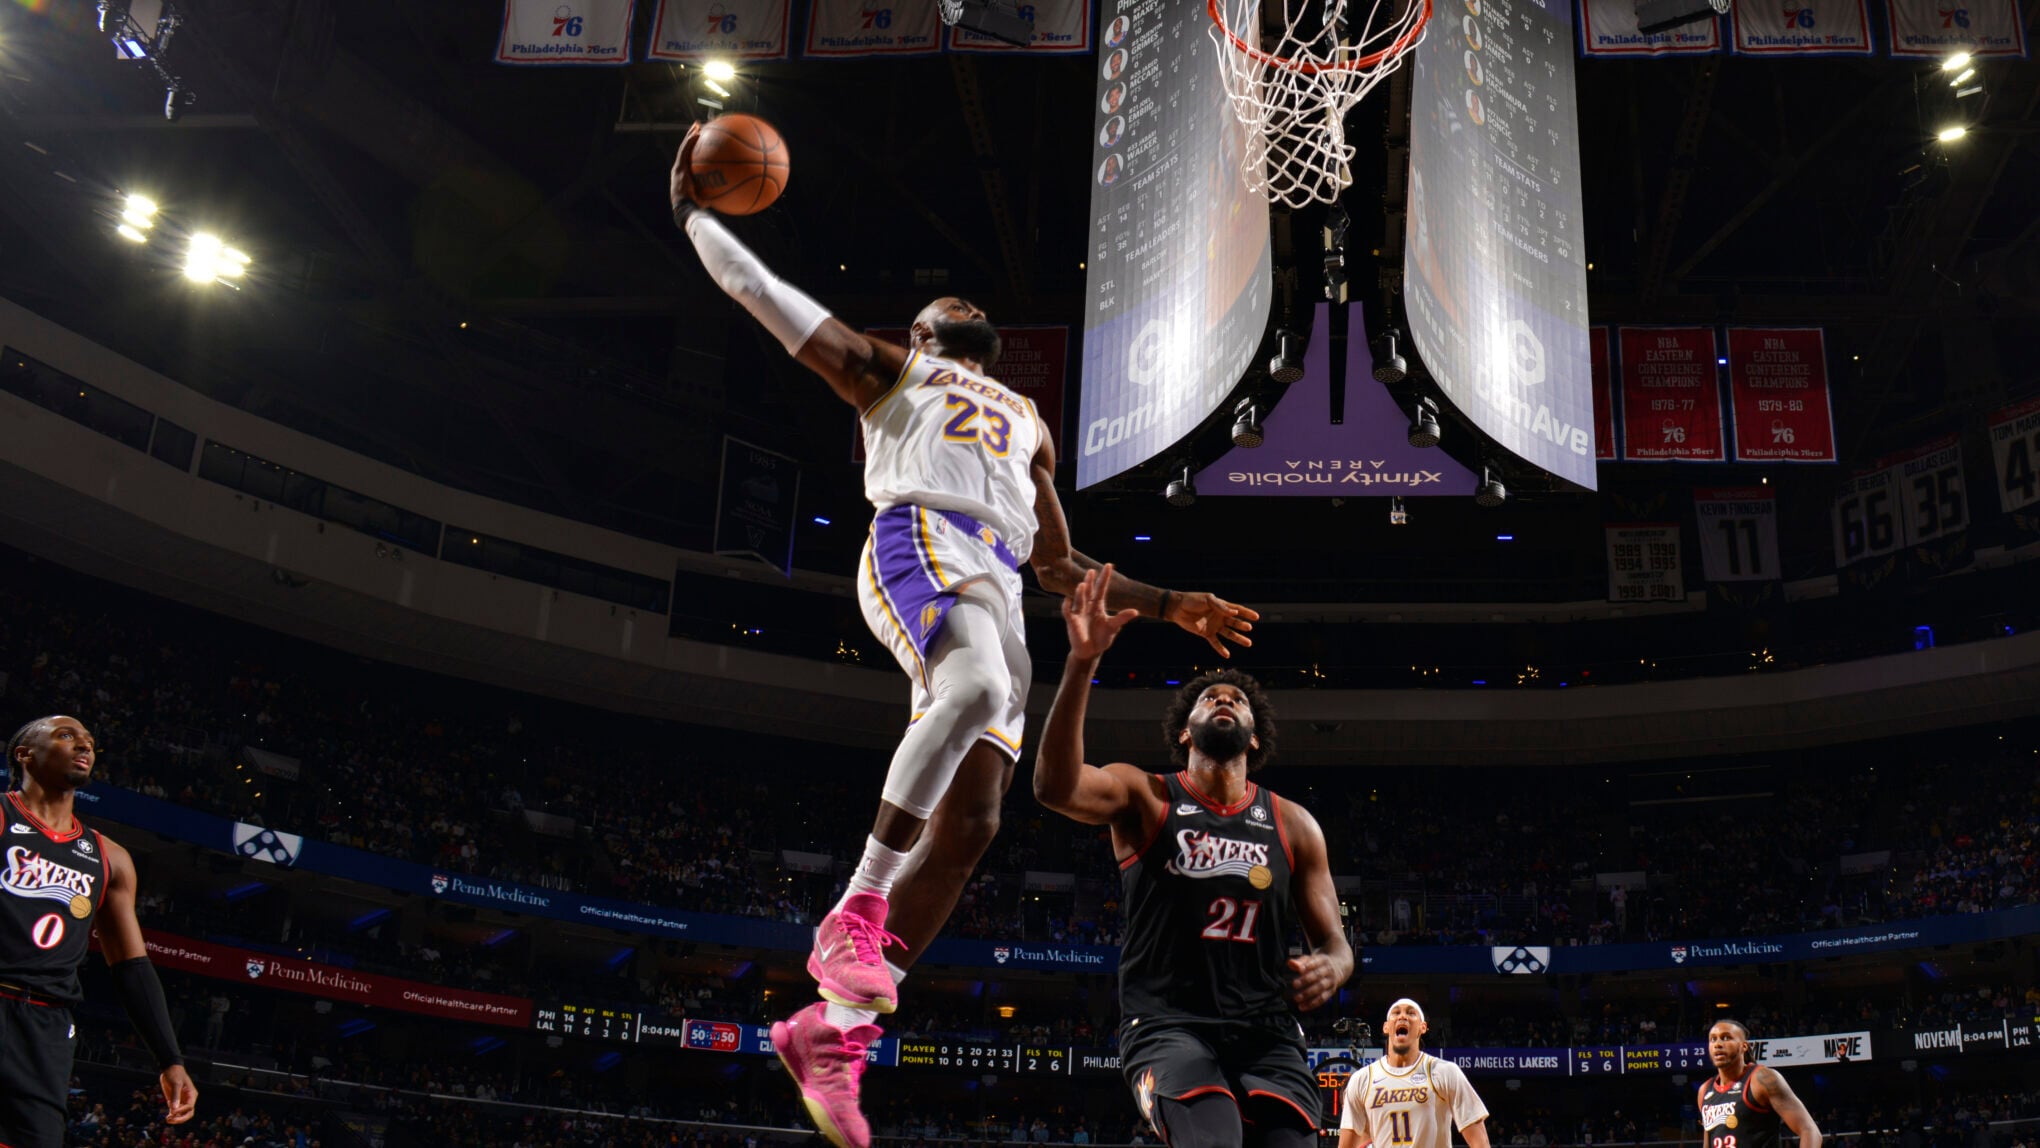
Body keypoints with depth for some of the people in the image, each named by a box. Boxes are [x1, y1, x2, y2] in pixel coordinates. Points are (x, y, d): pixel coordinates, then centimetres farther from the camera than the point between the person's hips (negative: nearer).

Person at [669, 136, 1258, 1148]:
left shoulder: (1027, 425, 39)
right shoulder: (889, 368, 27)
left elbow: (1058, 564, 36)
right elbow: (755, 285, 26)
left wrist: (1170, 607, 26)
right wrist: (693, 210, 31)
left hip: (998, 589, 6)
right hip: (919, 544, -5)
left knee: (968, 824, -8)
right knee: (980, 686, -38)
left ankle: (831, 1029, -4)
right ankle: (855, 912, -35)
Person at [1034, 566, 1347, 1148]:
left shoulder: (1293, 824, 12)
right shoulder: (1144, 797, 3)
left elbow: (1334, 942, 15)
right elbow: (1055, 786, -19)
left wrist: (1330, 968, -12)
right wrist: (1082, 663, -31)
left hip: (1267, 1032, 4)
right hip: (1168, 1027, -4)